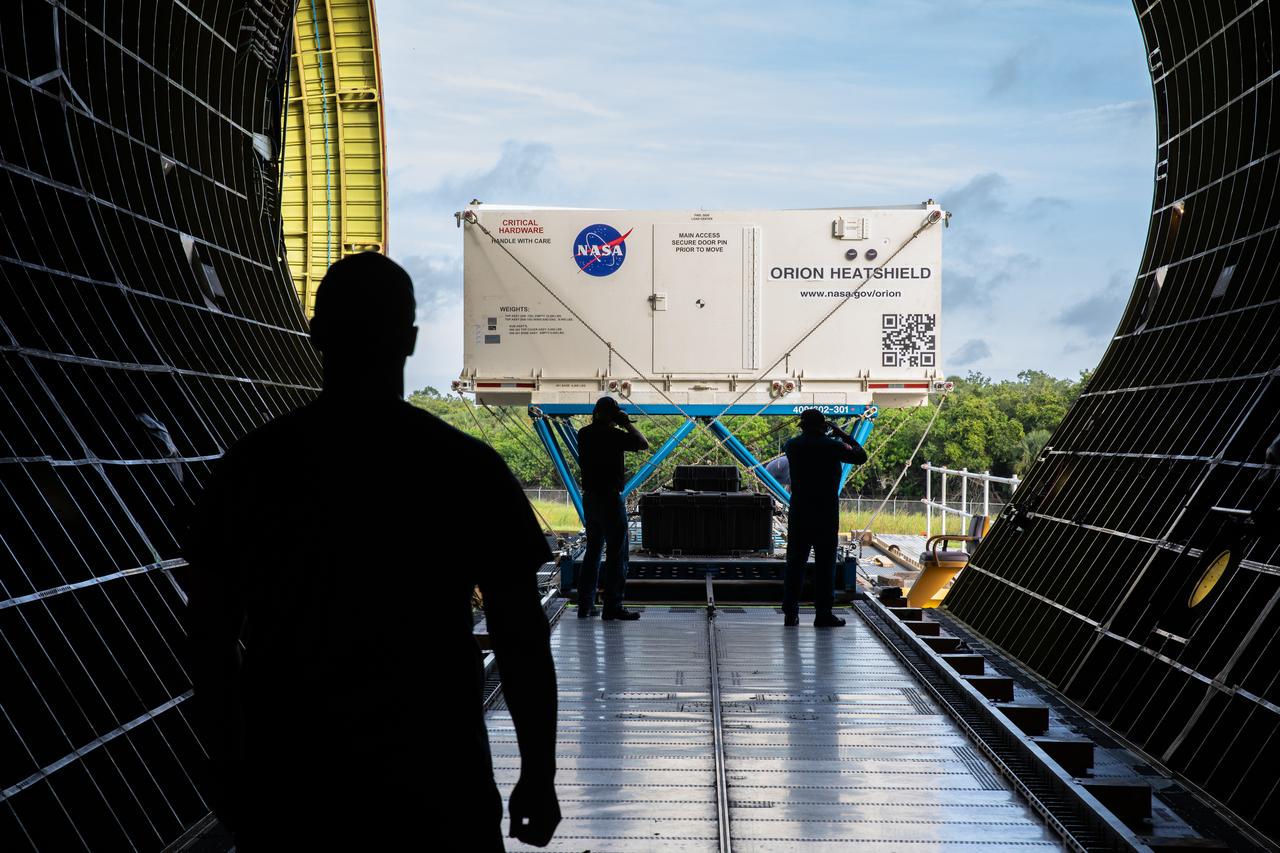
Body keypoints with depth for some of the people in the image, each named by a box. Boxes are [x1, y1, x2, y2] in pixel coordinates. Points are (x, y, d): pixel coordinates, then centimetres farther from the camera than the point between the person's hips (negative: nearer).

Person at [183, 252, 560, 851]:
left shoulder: (252, 463, -3)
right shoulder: (469, 467, -9)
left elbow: (208, 628, 3)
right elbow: (521, 638, -7)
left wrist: (225, 759, 14)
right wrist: (538, 777, 3)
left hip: (286, 785, 2)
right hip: (433, 787, -2)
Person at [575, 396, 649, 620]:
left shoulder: (584, 434, 6)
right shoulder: (612, 435, -16)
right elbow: (643, 444, -13)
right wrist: (626, 423, -4)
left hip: (589, 498, 8)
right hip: (610, 498, -8)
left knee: (593, 551, 15)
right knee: (616, 553, -1)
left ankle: (585, 605, 16)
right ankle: (613, 606, -2)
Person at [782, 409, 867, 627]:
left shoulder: (792, 445, 1)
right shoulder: (831, 446, -9)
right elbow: (861, 456, 2)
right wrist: (842, 435, 10)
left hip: (799, 513, 3)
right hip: (826, 515, -3)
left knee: (795, 562, 7)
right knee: (825, 564, 3)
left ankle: (790, 613, 7)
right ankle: (823, 613, 3)